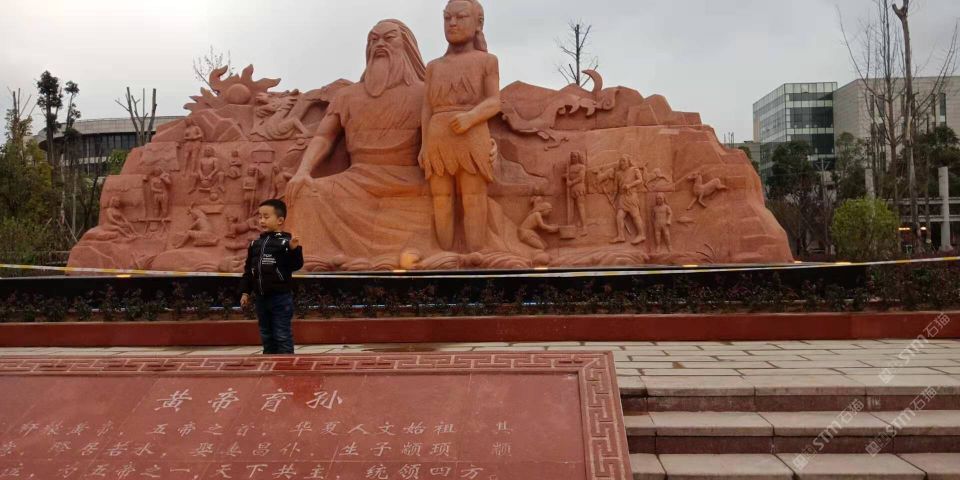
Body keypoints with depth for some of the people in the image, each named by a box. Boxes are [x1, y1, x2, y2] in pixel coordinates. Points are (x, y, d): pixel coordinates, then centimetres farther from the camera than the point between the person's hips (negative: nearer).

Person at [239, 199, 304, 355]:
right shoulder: (255, 244, 9)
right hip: (261, 298, 7)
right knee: (266, 336, 16)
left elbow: (296, 265, -18)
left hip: (281, 298, -6)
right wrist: (245, 292, 12)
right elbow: (248, 270, 14)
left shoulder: (285, 242, -10)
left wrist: (294, 249, -33)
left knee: (282, 337, -1)